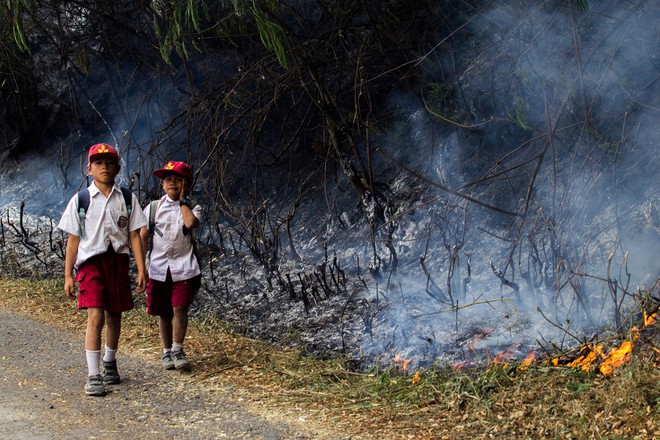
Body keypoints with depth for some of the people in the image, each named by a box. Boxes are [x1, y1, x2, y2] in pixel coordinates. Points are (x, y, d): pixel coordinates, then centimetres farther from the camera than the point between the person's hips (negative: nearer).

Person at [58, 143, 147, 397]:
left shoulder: (127, 198, 6)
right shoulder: (81, 199, 1)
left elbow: (134, 235, 6)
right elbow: (73, 239, 4)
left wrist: (141, 269, 0)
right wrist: (68, 276, 2)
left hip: (118, 261, 3)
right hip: (91, 261, -3)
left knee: (114, 316, 13)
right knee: (96, 317, -15)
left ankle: (110, 362, 36)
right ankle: (93, 376, -12)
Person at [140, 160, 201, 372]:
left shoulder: (193, 208, 4)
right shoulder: (153, 208, 8)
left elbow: (191, 223, -20)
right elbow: (143, 236, 7)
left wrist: (183, 201, -8)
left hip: (183, 267, -2)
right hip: (158, 267, 2)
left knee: (180, 309, -11)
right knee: (163, 313, 8)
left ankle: (178, 350, 2)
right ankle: (166, 351, 21)